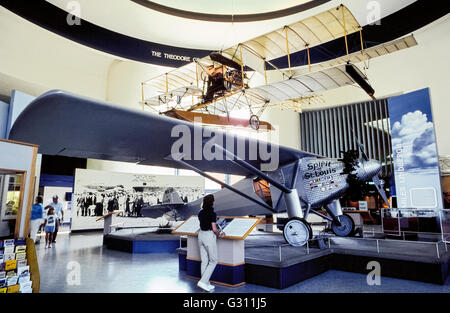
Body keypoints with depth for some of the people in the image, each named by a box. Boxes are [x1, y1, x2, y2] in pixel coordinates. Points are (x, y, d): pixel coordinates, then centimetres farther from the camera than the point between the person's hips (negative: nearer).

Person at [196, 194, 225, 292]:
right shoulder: (212, 213, -17)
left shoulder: (200, 213, 3)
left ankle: (206, 284, 19)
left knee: (204, 261, 12)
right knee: (213, 261, 6)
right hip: (209, 236, -7)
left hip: (201, 235, 7)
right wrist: (219, 235, -2)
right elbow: (214, 229, -19)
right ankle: (203, 281, -2)